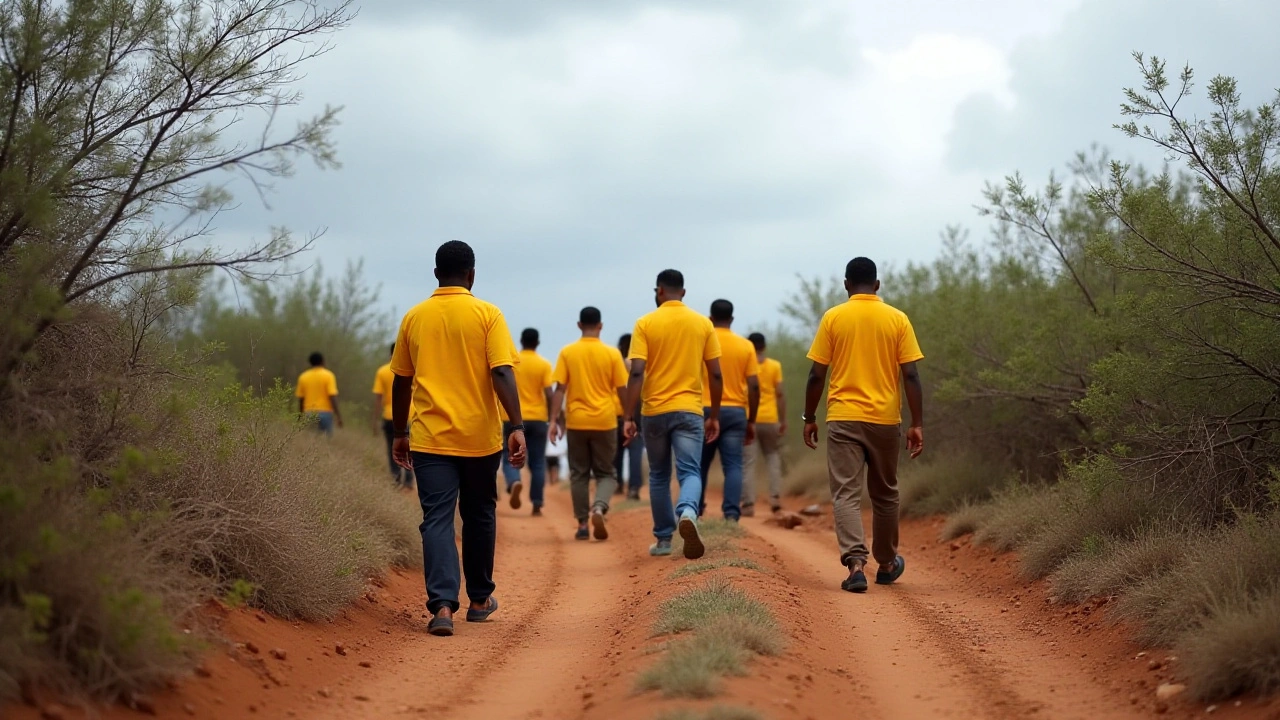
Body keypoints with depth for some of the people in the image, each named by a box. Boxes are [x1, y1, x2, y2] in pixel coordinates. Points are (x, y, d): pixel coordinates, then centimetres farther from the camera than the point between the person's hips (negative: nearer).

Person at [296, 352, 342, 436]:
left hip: (309, 414, 3)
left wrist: (301, 417, 17)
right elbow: (332, 396, -11)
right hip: (325, 413, -3)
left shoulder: (303, 377, 6)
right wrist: (338, 416, -10)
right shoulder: (328, 375, -3)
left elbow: (300, 399, 8)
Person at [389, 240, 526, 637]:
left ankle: (442, 604, -20)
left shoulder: (415, 317, 5)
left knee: (437, 519, -3)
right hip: (479, 436, -1)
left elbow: (401, 382, 11)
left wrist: (400, 433, 22)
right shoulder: (487, 315, -3)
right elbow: (502, 373, -13)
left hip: (430, 438, 1)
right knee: (479, 514, 17)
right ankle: (480, 599, 28)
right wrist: (518, 427, -15)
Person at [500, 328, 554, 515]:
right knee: (537, 463, 8)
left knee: (510, 459, 6)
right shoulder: (544, 365, -2)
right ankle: (537, 504, 5)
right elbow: (548, 395, -8)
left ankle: (514, 483, -25)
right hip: (537, 419, 0)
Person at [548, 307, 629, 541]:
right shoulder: (612, 354, -2)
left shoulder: (567, 353, -1)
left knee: (579, 474, 10)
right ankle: (599, 508, -17)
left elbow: (560, 388, -5)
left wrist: (554, 420, -3)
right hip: (604, 422, 0)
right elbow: (621, 390, 1)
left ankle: (582, 524, 8)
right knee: (606, 473, 9)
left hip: (576, 422, 0)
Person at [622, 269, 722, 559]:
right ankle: (688, 512, -34)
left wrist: (629, 417, -9)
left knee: (659, 476, 14)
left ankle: (663, 539, 19)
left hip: (655, 411, 0)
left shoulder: (645, 324, -2)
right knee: (690, 471, -3)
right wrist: (714, 416, 12)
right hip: (690, 410, 0)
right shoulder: (703, 324, 4)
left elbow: (636, 373, -10)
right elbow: (715, 374, 3)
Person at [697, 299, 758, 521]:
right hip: (735, 412, 0)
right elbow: (754, 386, 1)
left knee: (700, 466, 12)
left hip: (705, 411, 0)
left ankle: (695, 513, 19)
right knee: (733, 466, -2)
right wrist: (751, 421, 8)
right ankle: (731, 514, -15)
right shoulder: (745, 346, 3)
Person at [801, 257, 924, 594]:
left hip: (843, 420, -2)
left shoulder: (833, 318, -1)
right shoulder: (897, 319, 1)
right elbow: (910, 375, -3)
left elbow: (816, 375, -2)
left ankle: (855, 563, -20)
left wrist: (810, 418, 9)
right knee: (884, 494, 17)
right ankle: (886, 564, 30)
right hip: (885, 420, 2)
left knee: (846, 494, -3)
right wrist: (917, 424, 0)